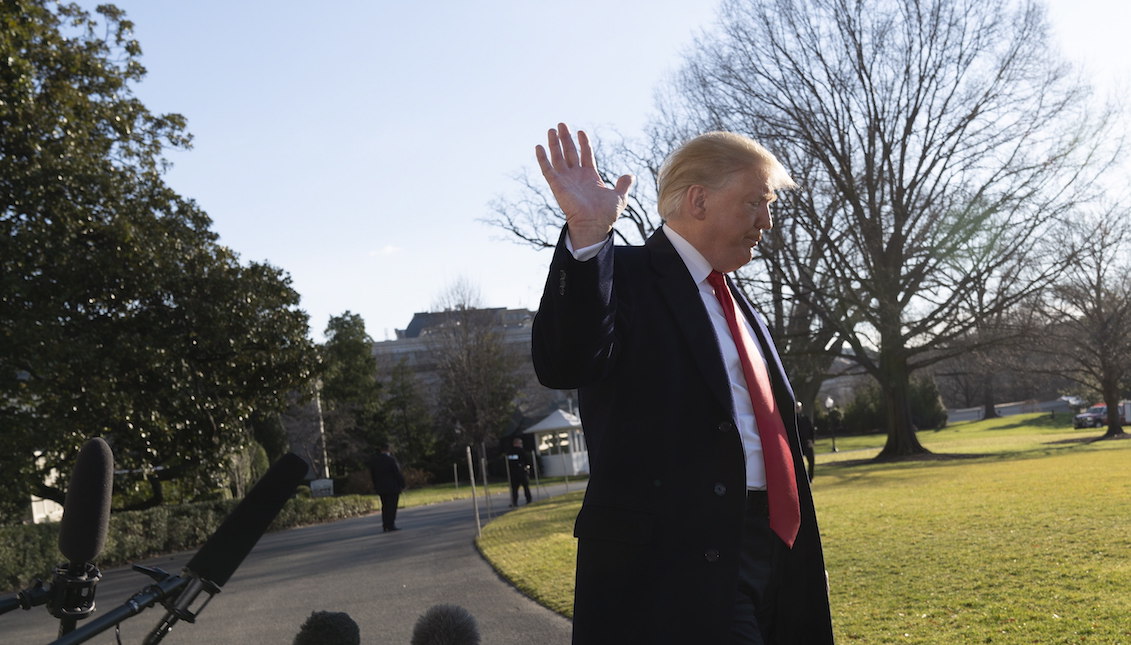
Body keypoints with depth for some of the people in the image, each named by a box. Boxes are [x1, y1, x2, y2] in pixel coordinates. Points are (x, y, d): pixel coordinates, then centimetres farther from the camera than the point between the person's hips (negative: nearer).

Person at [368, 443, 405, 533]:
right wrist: (402, 485, -4)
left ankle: (385, 526, 11)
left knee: (385, 506, 12)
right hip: (392, 487, -6)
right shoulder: (391, 459, -14)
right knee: (392, 506, -2)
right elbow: (398, 473, -13)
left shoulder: (374, 460, 5)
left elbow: (372, 475, 10)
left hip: (380, 488, 6)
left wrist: (376, 485, 16)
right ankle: (390, 525, -4)